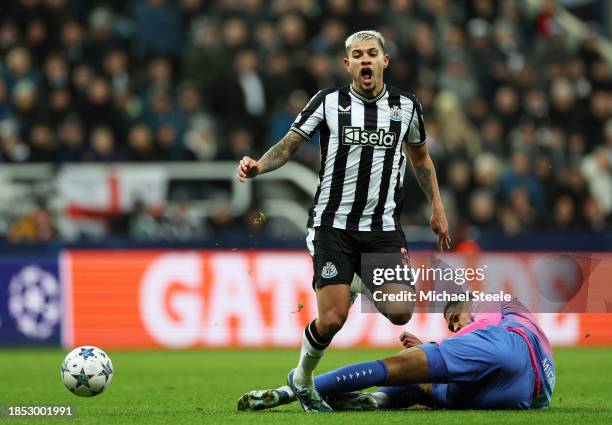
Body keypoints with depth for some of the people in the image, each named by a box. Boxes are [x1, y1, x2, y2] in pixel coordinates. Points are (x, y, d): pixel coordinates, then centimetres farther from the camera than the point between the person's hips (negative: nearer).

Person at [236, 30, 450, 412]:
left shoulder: (406, 106, 6)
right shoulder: (328, 102, -2)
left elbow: (420, 157, 22)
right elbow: (289, 145, -1)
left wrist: (437, 207, 17)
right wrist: (259, 166, -21)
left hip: (383, 227, 3)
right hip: (334, 224, -3)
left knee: (399, 313, -15)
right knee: (333, 319, -14)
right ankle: (303, 380, 14)